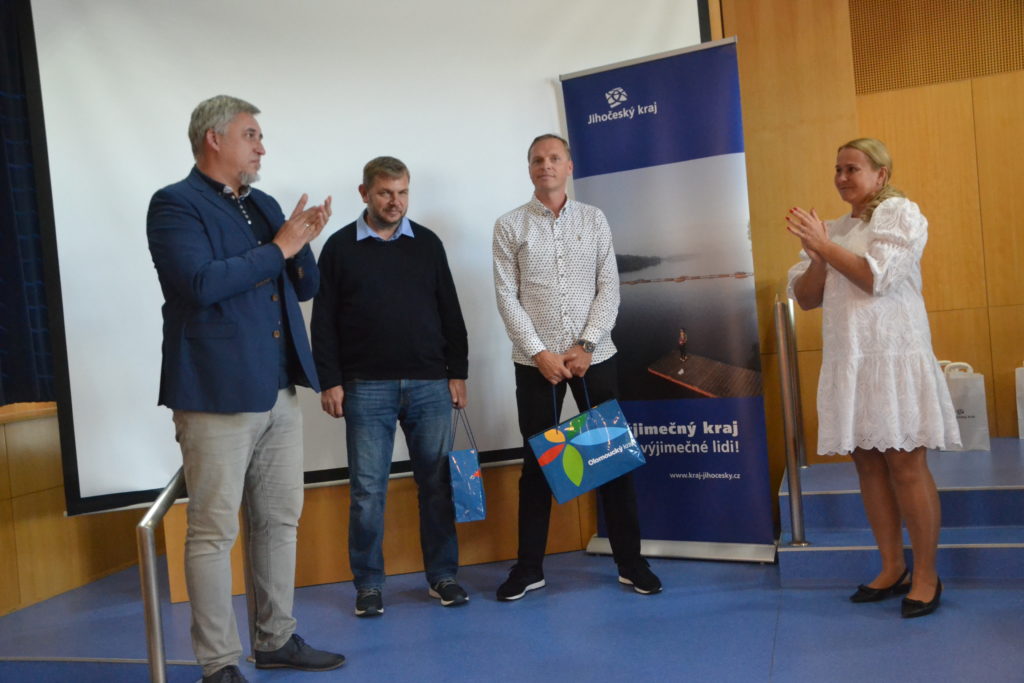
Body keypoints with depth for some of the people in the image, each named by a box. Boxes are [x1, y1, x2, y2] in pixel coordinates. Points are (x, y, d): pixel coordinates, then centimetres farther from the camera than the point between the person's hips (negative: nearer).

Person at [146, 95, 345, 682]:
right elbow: (201, 282, -21)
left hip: (280, 390, 8)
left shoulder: (265, 206, 17)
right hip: (218, 392, -7)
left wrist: (303, 243, -1)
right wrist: (276, 248, -12)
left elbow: (305, 287, 18)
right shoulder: (176, 205, -5)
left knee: (280, 521, 14)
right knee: (215, 531, 1)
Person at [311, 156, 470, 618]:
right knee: (367, 489, 2)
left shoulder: (427, 243, 10)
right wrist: (330, 381, -4)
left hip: (430, 385, 2)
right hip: (366, 387, -2)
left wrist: (457, 373, 6)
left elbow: (450, 314, 10)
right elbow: (324, 321, 2)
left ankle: (442, 575, 19)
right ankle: (368, 584, 16)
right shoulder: (340, 247, 4)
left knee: (436, 482, 6)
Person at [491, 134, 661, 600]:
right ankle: (529, 567, 19)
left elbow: (609, 288, 2)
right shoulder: (509, 226, 2)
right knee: (537, 462, 7)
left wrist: (586, 345, -10)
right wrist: (538, 353, -12)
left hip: (595, 356, 1)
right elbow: (506, 297, -3)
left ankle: (630, 561, 18)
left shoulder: (594, 219, 6)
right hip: (535, 361, -1)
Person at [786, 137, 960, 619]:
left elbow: (877, 277, -15)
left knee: (905, 466, -4)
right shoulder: (835, 229, 16)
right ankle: (892, 569, 20)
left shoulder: (899, 213, 0)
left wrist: (824, 245, -12)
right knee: (868, 465, 8)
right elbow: (804, 297, 10)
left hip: (891, 355, -6)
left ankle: (926, 576, 8)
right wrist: (817, 257, -7)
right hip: (848, 359, 6)